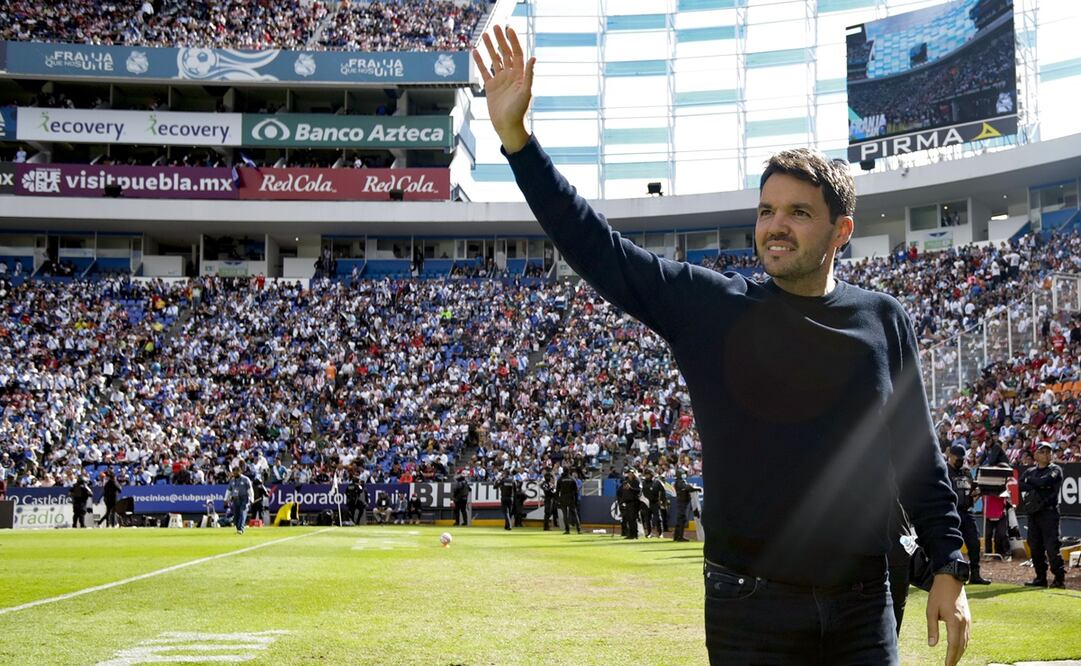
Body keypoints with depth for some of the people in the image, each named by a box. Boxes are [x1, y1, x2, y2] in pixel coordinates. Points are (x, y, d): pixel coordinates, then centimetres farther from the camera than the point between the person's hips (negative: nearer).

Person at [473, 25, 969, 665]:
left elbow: (919, 452, 9)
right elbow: (594, 244, -3)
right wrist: (514, 132, -10)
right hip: (750, 609, -1)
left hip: (863, 609, 1)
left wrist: (950, 569, 6)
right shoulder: (708, 305, 0)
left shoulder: (883, 319, 5)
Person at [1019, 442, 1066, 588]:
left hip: (1049, 512, -6)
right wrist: (1035, 487, -12)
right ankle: (1041, 578, 14)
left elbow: (1046, 481, -15)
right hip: (1033, 512, 6)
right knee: (1035, 546, 6)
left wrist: (1031, 481, 0)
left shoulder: (1055, 470, 3)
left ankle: (1060, 579, -7)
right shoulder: (1030, 471, 18)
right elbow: (1020, 485, 2)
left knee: (1052, 546, -11)